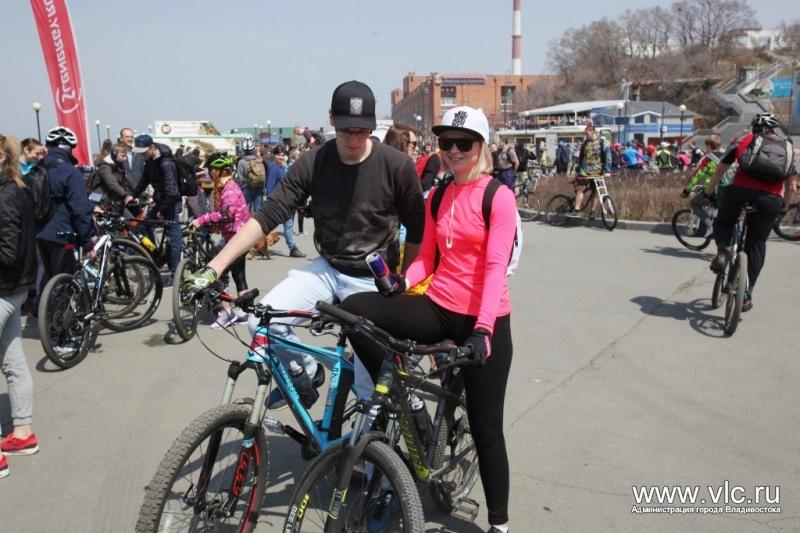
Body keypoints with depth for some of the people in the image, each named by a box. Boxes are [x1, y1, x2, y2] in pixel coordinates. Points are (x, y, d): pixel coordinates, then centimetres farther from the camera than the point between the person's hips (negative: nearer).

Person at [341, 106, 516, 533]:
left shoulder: (497, 195, -7)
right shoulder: (438, 197, 11)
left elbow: (495, 266, -17)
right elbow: (427, 258, 11)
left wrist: (483, 328, -27)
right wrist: (402, 281, -9)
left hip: (484, 320, -5)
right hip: (438, 310, 5)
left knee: (485, 428, 3)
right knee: (354, 309, -18)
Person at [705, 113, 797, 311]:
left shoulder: (743, 141, 20)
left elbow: (719, 171, 20)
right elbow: (791, 186, 21)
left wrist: (707, 193, 30)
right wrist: (783, 206, 35)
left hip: (739, 190, -1)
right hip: (771, 198, 1)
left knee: (722, 222, 26)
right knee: (757, 244, 14)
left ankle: (723, 250, -4)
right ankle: (747, 294, 14)